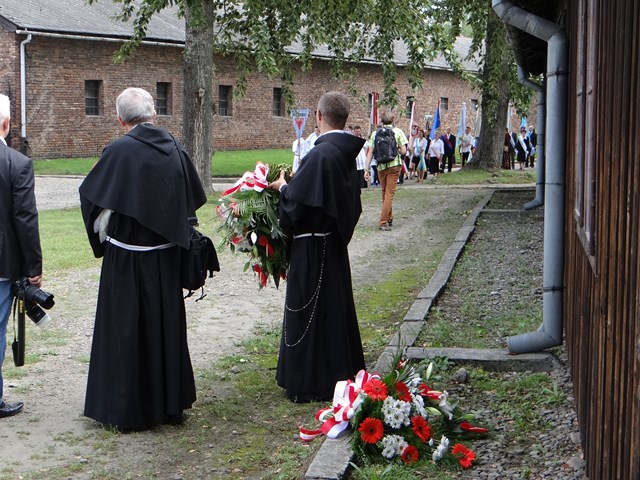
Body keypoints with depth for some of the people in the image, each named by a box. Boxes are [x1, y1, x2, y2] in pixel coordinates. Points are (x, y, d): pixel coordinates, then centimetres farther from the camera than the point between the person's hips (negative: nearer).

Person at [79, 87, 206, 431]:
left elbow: (90, 195, -7)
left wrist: (101, 235, 9)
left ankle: (128, 411, 13)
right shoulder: (175, 149, 0)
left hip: (127, 260, -5)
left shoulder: (119, 151, -15)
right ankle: (169, 402, 25)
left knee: (126, 329, 6)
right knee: (167, 325, 15)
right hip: (166, 257, 5)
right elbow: (194, 198, 10)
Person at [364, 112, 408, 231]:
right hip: (394, 165, -3)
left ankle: (389, 218, 29)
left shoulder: (375, 133, 4)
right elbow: (403, 151, -7)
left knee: (385, 193, 18)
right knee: (390, 193, -1)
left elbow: (370, 152, 0)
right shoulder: (398, 131, -2)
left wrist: (367, 169, 3)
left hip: (381, 166, 3)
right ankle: (383, 222, -9)